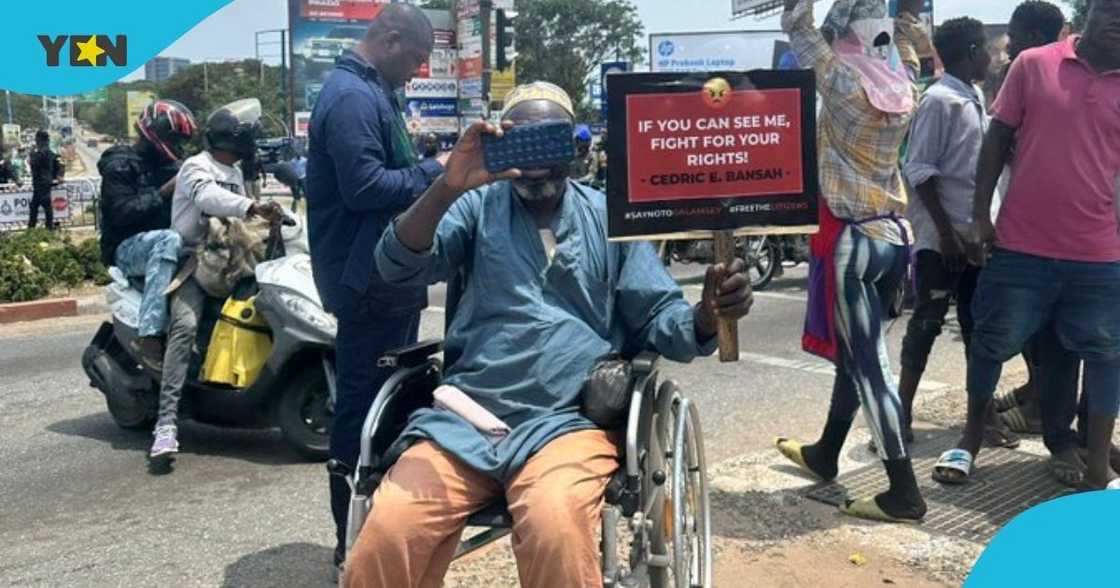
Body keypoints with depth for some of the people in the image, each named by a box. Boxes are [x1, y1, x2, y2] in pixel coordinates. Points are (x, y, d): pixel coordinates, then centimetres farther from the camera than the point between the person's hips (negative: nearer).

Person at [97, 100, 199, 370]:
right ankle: (149, 337, -46)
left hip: (163, 243, 7)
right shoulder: (120, 164, -4)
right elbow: (121, 212, -18)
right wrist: (163, 193, -21)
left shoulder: (171, 166, 18)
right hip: (128, 247, -7)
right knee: (169, 240, -39)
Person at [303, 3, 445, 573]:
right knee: (364, 407, -4)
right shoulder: (352, 96, -17)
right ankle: (356, 541, 7)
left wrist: (431, 169, 8)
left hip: (387, 273, 11)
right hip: (370, 278, -11)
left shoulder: (370, 91, 18)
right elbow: (364, 187, -25)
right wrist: (434, 170, -16)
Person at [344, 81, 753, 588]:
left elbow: (659, 318, 10)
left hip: (567, 419, -1)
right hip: (465, 415, 1)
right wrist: (449, 186, -20)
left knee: (555, 529, -33)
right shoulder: (479, 205, 12)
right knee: (385, 537, -23)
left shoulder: (609, 217, 12)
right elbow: (400, 266, -4)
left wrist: (708, 316, -14)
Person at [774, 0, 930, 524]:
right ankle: (824, 454, 36)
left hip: (853, 240, -8)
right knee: (854, 354, 19)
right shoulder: (905, 84, 2)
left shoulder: (844, 82, -15)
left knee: (869, 366, -2)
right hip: (895, 234, 8)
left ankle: (904, 492, 3)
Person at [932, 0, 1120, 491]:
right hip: (1021, 244, -1)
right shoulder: (1033, 65, -1)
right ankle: (971, 439, 28)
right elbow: (998, 139, 1)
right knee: (991, 342, 8)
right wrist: (981, 214, -4)